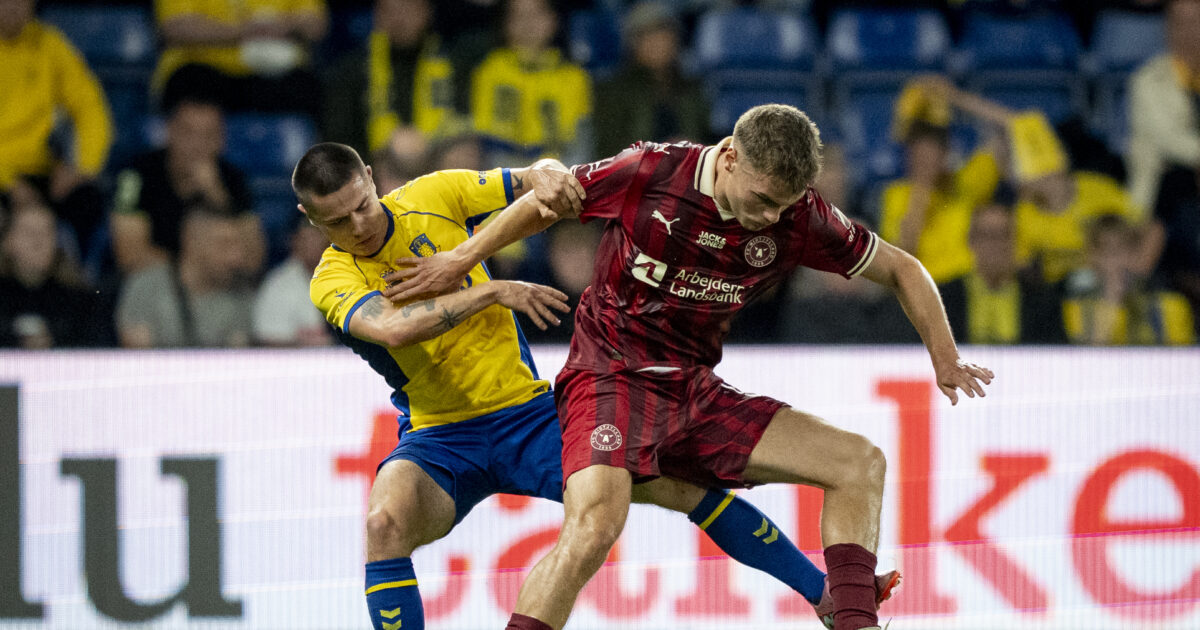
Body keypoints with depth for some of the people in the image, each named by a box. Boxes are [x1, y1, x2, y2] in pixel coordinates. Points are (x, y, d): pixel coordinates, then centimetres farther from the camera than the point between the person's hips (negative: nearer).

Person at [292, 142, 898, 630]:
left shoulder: (432, 197, -2)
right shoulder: (332, 281, -11)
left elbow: (534, 182, 4)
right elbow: (390, 327, -31)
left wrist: (548, 180, -21)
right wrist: (493, 291, -34)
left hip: (527, 412, 2)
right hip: (438, 439, -2)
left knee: (680, 480, -8)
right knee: (386, 519, -34)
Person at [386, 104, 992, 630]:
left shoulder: (798, 218, -6)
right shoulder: (650, 172, -15)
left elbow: (900, 269, 9)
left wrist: (944, 358, 4)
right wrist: (461, 260, 9)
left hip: (696, 393, 6)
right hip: (611, 375, -6)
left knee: (859, 462, -3)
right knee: (594, 525, -31)